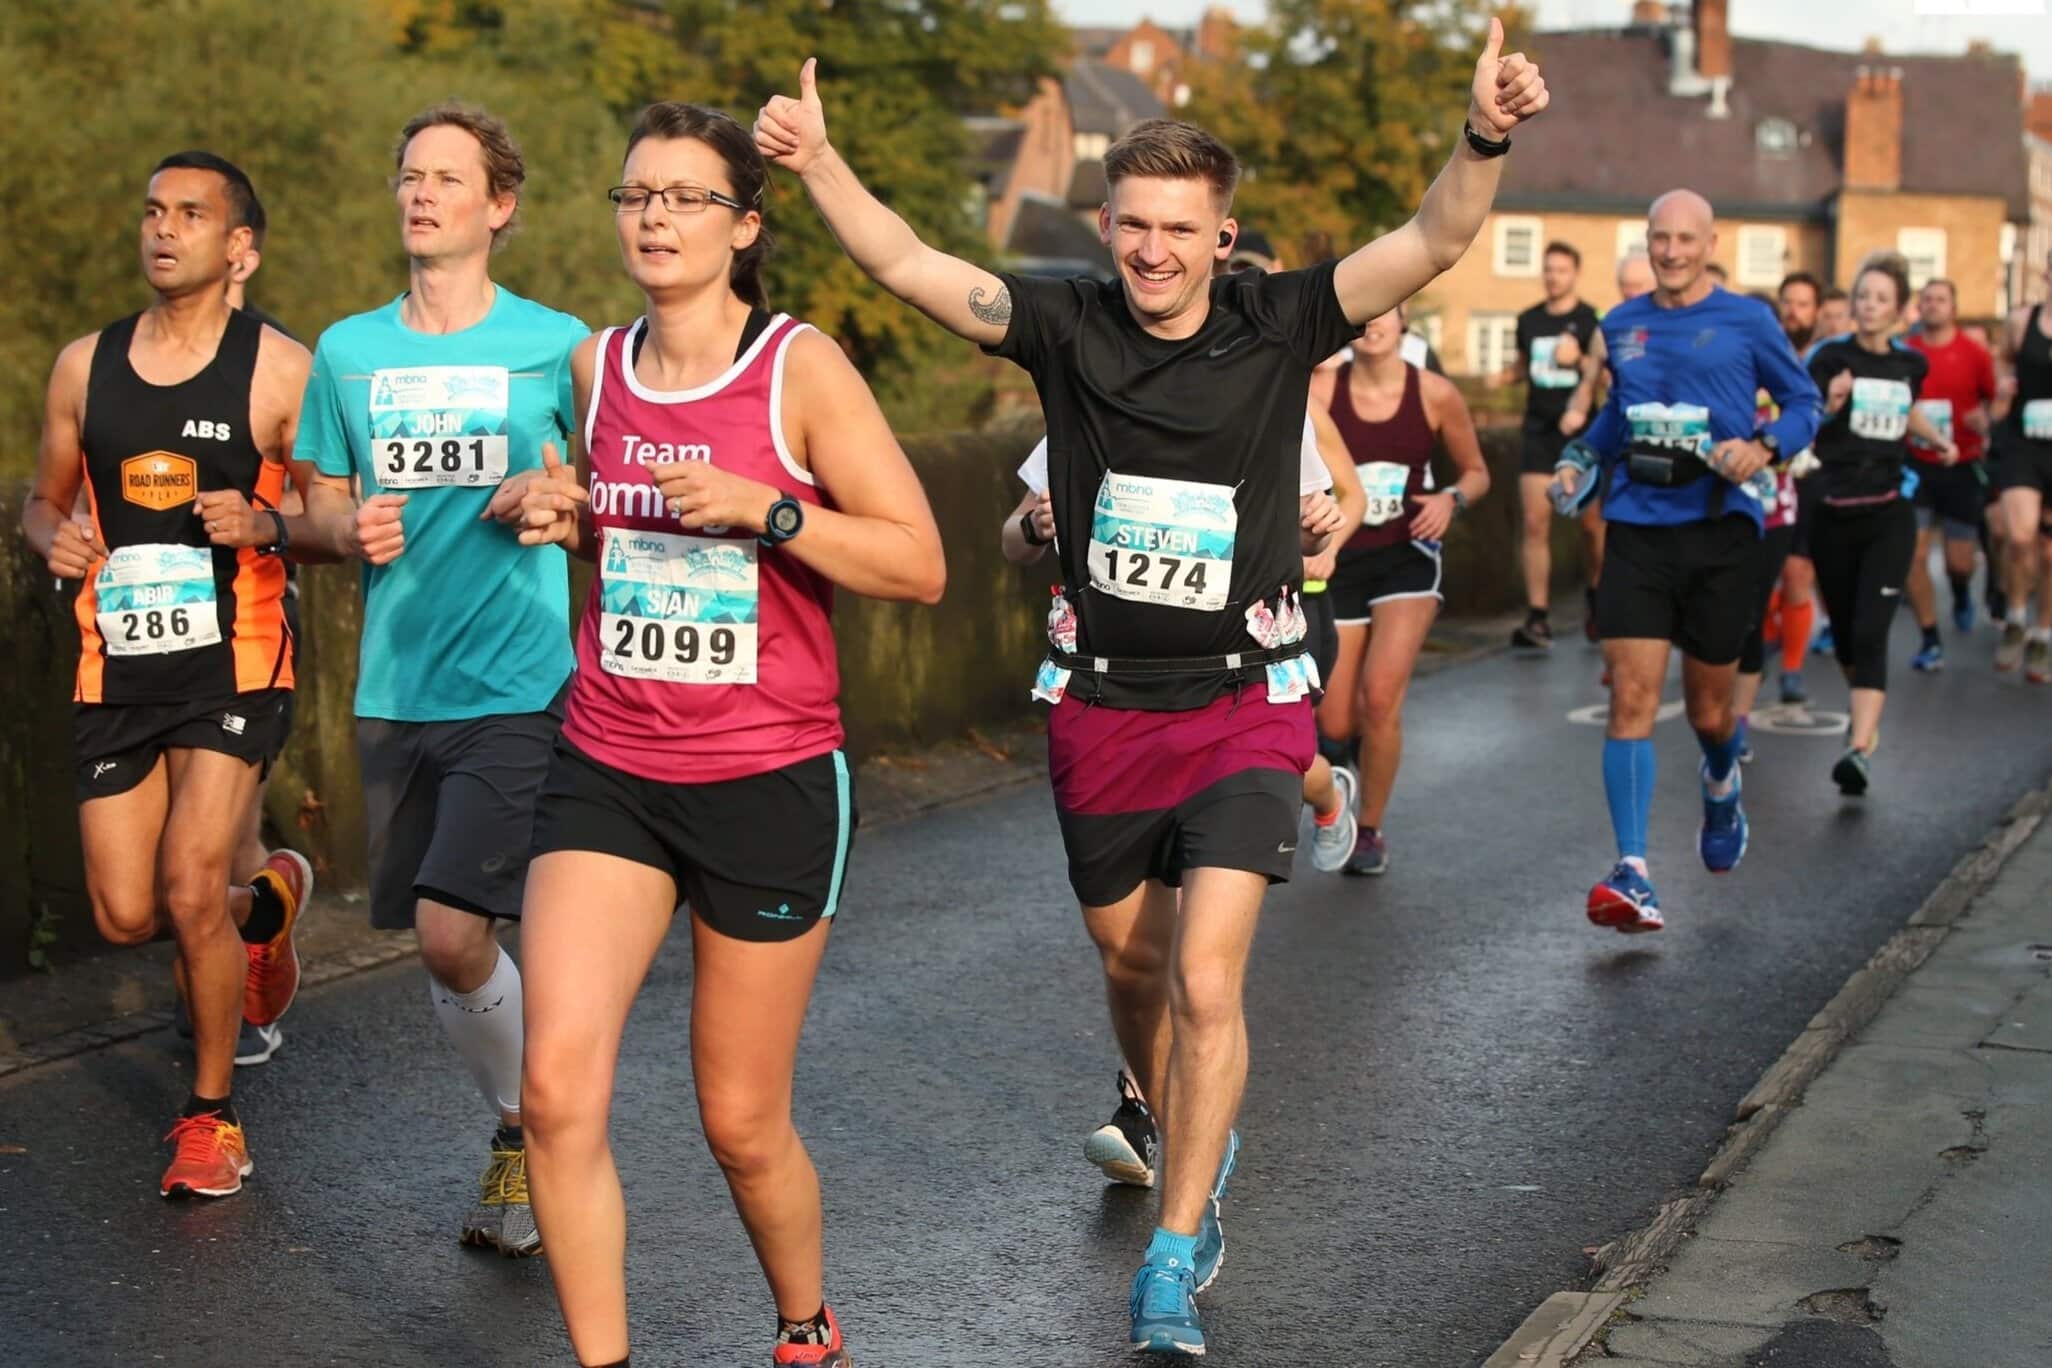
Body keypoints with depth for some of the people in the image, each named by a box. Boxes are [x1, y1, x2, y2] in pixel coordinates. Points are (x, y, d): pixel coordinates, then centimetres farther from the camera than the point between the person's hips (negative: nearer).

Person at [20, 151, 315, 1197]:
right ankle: (264, 906, 38)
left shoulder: (280, 370, -4)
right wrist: (53, 537, -4)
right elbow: (43, 497, 19)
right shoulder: (84, 366, 9)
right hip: (116, 666, 4)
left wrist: (264, 525, -22)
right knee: (126, 915, 3)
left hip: (233, 660, -4)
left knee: (190, 890, -14)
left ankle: (213, 1114, 8)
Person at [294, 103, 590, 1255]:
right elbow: (323, 502, 17)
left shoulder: (555, 343, -2)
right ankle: (520, 1128, 31)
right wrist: (353, 529, -6)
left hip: (516, 684, -4)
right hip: (396, 685, 5)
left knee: (452, 933, -15)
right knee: (435, 945, 9)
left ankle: (536, 1126, 9)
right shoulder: (348, 350, 9)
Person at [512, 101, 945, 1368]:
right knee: (561, 1086, -13)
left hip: (769, 783, -4)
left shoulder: (803, 367, -8)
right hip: (607, 772, 4)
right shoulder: (596, 364, 6)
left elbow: (920, 563, -11)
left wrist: (760, 506, -22)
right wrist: (560, 517, 3)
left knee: (743, 1123, 7)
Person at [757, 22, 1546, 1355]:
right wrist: (818, 161, -22)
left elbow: (1431, 244, -16)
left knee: (1207, 981, -14)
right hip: (1104, 706, 3)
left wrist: (1484, 142, -33)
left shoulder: (1276, 328, -8)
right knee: (1135, 968, 19)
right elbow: (906, 261, -8)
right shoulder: (1068, 325, -5)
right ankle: (1179, 1130, 49)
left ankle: (1176, 1257, -2)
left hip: (1242, 704, -2)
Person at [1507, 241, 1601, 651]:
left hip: (1582, 432, -3)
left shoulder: (1592, 321, -3)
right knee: (1535, 523, -7)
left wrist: (1579, 359, -21)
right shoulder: (1529, 320, 9)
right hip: (1540, 431, 3)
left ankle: (1597, 597, 32)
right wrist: (1504, 375, 3)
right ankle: (1537, 619, -8)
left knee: (1592, 523, 7)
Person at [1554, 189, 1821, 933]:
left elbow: (1805, 402, 6)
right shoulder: (1621, 326, 11)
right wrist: (1582, 457, 11)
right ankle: (1633, 874, -15)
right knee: (1631, 697, -12)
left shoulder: (1747, 321, 0)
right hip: (1636, 529, 2)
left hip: (1719, 529, -2)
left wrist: (1764, 447, -13)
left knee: (1709, 709, 9)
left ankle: (1721, 787, 46)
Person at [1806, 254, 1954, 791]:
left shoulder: (1910, 362, 5)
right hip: (1833, 514, 0)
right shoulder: (1831, 357, -5)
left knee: (1870, 633, -13)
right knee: (1843, 629, 11)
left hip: (1888, 515, 0)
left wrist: (1938, 439, 12)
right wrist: (1831, 404, -31)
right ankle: (1866, 717, 39)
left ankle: (1861, 749, -21)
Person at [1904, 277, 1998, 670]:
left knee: (1959, 561, 4)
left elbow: (1993, 404, 6)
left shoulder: (1975, 354, -3)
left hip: (1961, 467, -1)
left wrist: (1984, 421, -14)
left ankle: (1961, 595, 42)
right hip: (1915, 466, 1)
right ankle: (1930, 642, 6)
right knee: (1913, 555, -7)